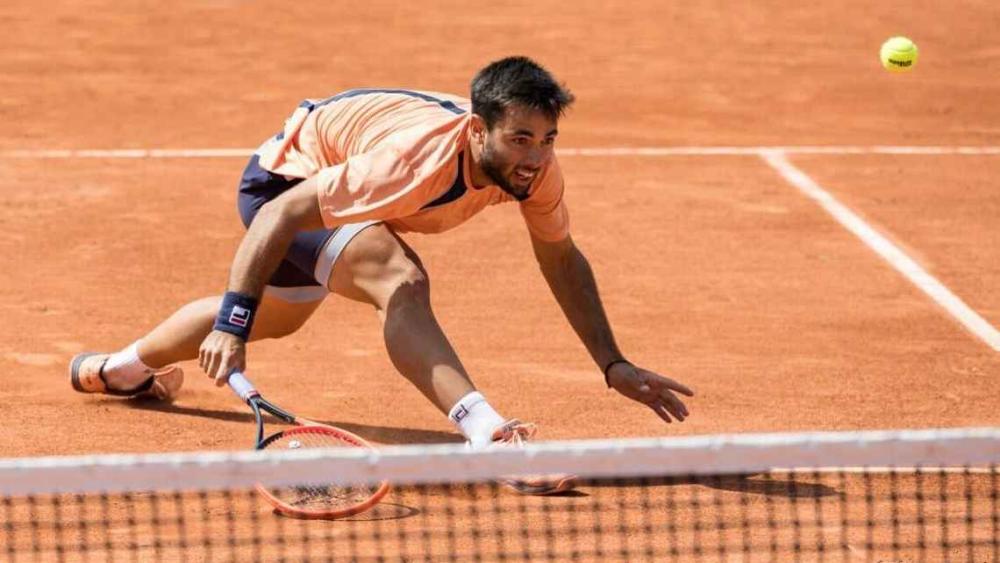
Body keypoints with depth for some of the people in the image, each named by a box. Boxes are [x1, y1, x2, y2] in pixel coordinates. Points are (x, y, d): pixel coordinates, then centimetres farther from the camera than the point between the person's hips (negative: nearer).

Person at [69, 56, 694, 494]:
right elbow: (281, 215, -40)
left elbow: (561, 258, -6)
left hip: (341, 189, 8)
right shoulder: (418, 159, -43)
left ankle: (122, 368, 59)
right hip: (287, 178, -8)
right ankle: (491, 437, -45)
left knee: (274, 315, 33)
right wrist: (233, 322, -44)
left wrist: (614, 365, -12)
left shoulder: (533, 163, -24)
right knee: (402, 282, -36)